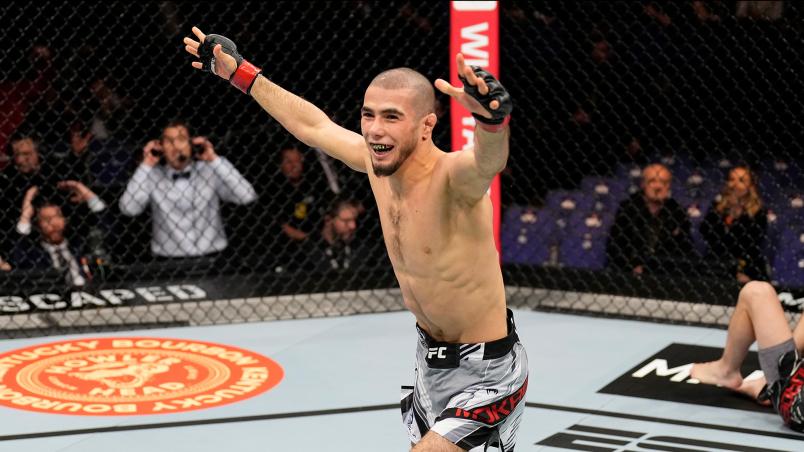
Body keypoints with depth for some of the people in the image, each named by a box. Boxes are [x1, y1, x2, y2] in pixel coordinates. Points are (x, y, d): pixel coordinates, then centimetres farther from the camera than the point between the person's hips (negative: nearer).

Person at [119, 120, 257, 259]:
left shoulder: (209, 171, 2)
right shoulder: (153, 176, 3)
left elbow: (247, 196, -9)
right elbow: (128, 208, -10)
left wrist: (214, 160, -9)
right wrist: (146, 165, -7)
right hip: (168, 263, 0)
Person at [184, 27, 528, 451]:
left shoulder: (452, 177, -29)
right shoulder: (375, 161, -7)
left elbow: (488, 162, -54)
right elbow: (312, 124, 10)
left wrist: (492, 118, -76)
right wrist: (240, 73, 17)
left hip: (486, 370, -8)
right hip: (431, 357, 8)